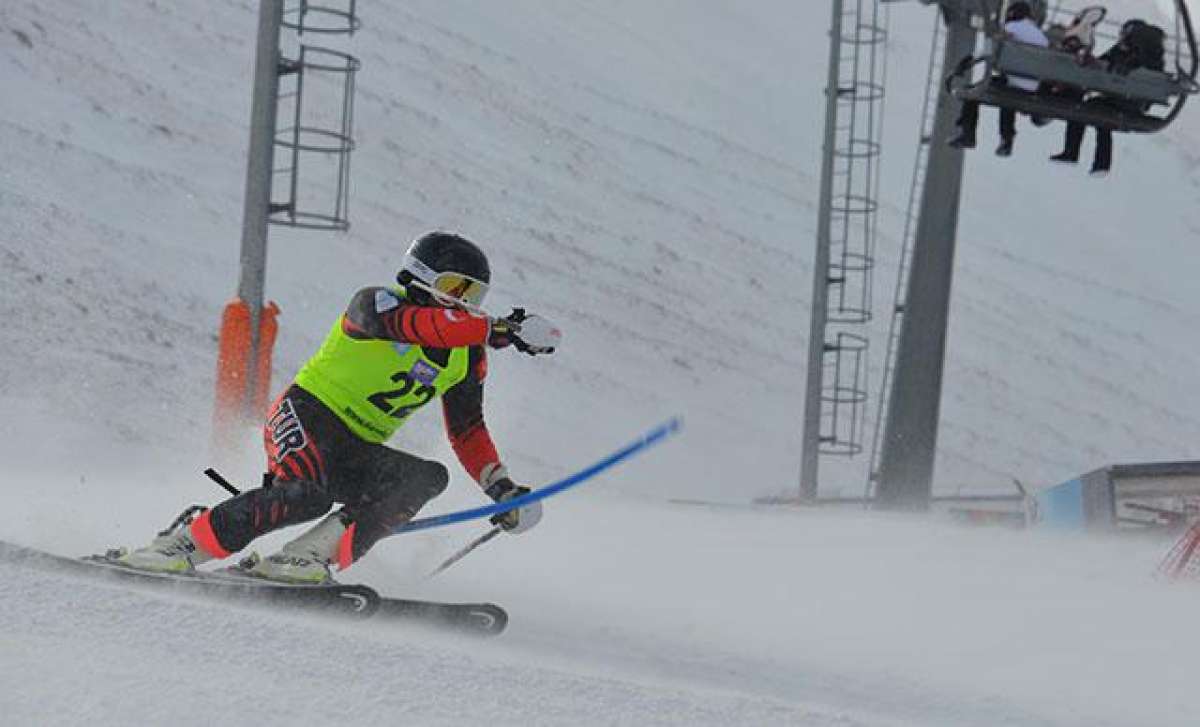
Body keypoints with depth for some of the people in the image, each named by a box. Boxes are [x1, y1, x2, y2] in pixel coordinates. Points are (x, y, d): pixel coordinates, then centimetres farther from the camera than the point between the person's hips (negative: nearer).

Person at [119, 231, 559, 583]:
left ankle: (308, 557, -28)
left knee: (429, 477, -21)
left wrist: (501, 489, 2)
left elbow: (467, 430, 16)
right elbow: (419, 325, -32)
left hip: (357, 454, 7)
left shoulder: (466, 360, 9)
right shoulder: (375, 304, -11)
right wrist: (502, 330, -40)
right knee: (306, 494, -35)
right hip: (308, 414, -7)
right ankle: (180, 546, -24)